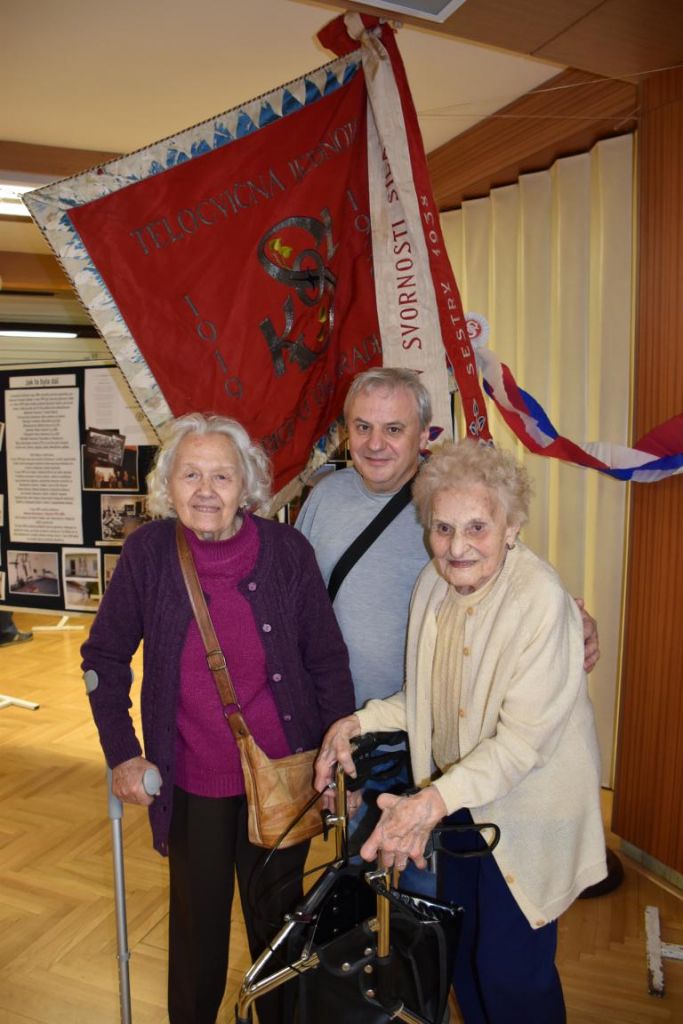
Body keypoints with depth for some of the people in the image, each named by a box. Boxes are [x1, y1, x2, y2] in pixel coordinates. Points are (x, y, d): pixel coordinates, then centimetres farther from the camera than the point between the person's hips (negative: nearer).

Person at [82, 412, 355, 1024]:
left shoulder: (287, 549, -13)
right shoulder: (148, 552, -12)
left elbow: (328, 660, -5)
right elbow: (105, 658, 0)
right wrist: (122, 753, -3)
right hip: (194, 784, 0)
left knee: (279, 918, 21)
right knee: (197, 925, 21)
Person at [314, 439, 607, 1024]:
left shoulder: (541, 600, -27)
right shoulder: (434, 583, -6)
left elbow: (522, 739, -27)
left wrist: (434, 800, -35)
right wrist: (361, 722, -6)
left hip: (525, 808, -6)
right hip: (456, 802, 6)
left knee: (510, 971, 9)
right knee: (460, 950, 22)